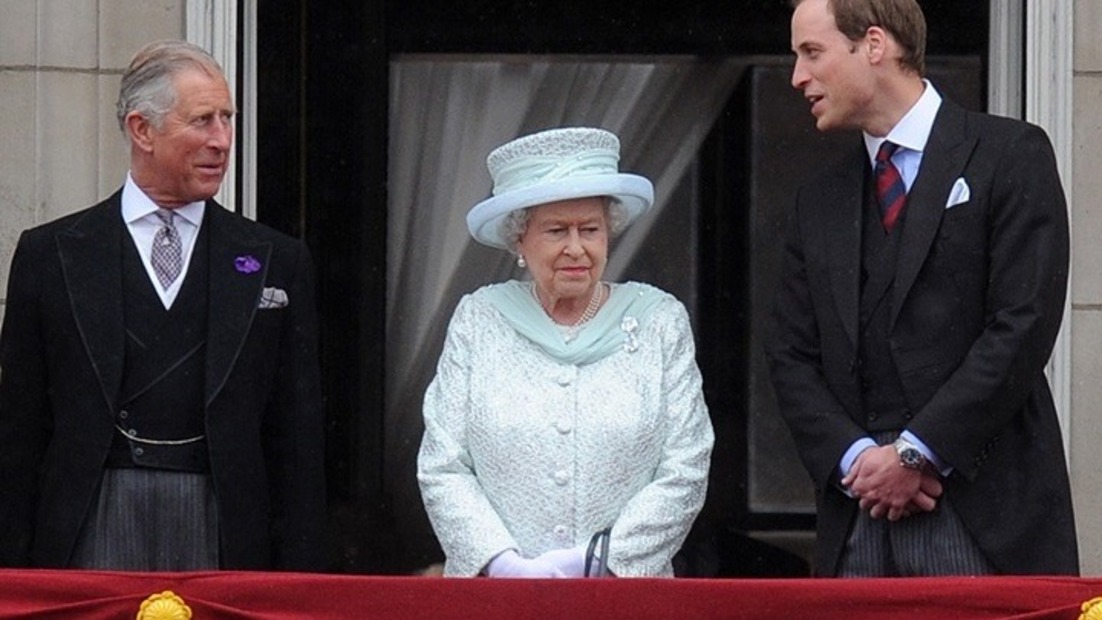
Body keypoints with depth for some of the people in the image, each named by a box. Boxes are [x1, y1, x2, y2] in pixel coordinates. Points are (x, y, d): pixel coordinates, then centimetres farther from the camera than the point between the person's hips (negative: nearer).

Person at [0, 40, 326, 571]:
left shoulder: (276, 262, 10)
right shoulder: (51, 254, 8)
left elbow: (298, 439, 9)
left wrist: (298, 581, 2)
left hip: (224, 537, 1)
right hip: (93, 526, -1)